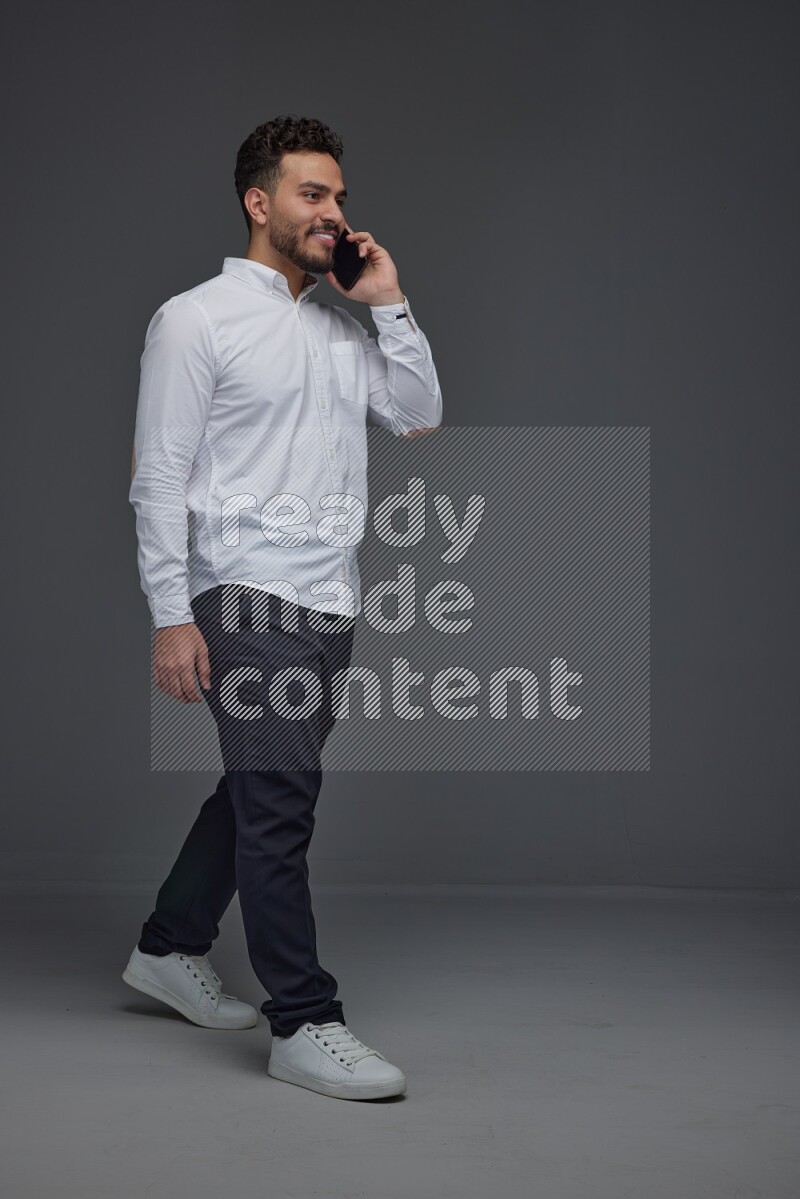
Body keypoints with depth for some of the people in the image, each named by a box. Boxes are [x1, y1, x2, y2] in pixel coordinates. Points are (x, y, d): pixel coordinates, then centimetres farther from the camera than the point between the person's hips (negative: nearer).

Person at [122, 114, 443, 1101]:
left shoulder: (342, 330, 15)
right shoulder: (197, 319, -5)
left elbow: (418, 418, 9)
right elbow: (158, 478, -8)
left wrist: (389, 303, 4)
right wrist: (172, 617, -15)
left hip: (329, 603, 8)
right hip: (249, 599, -7)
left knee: (261, 790, 16)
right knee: (280, 797, -10)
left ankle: (170, 949, 33)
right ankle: (303, 1024, -5)